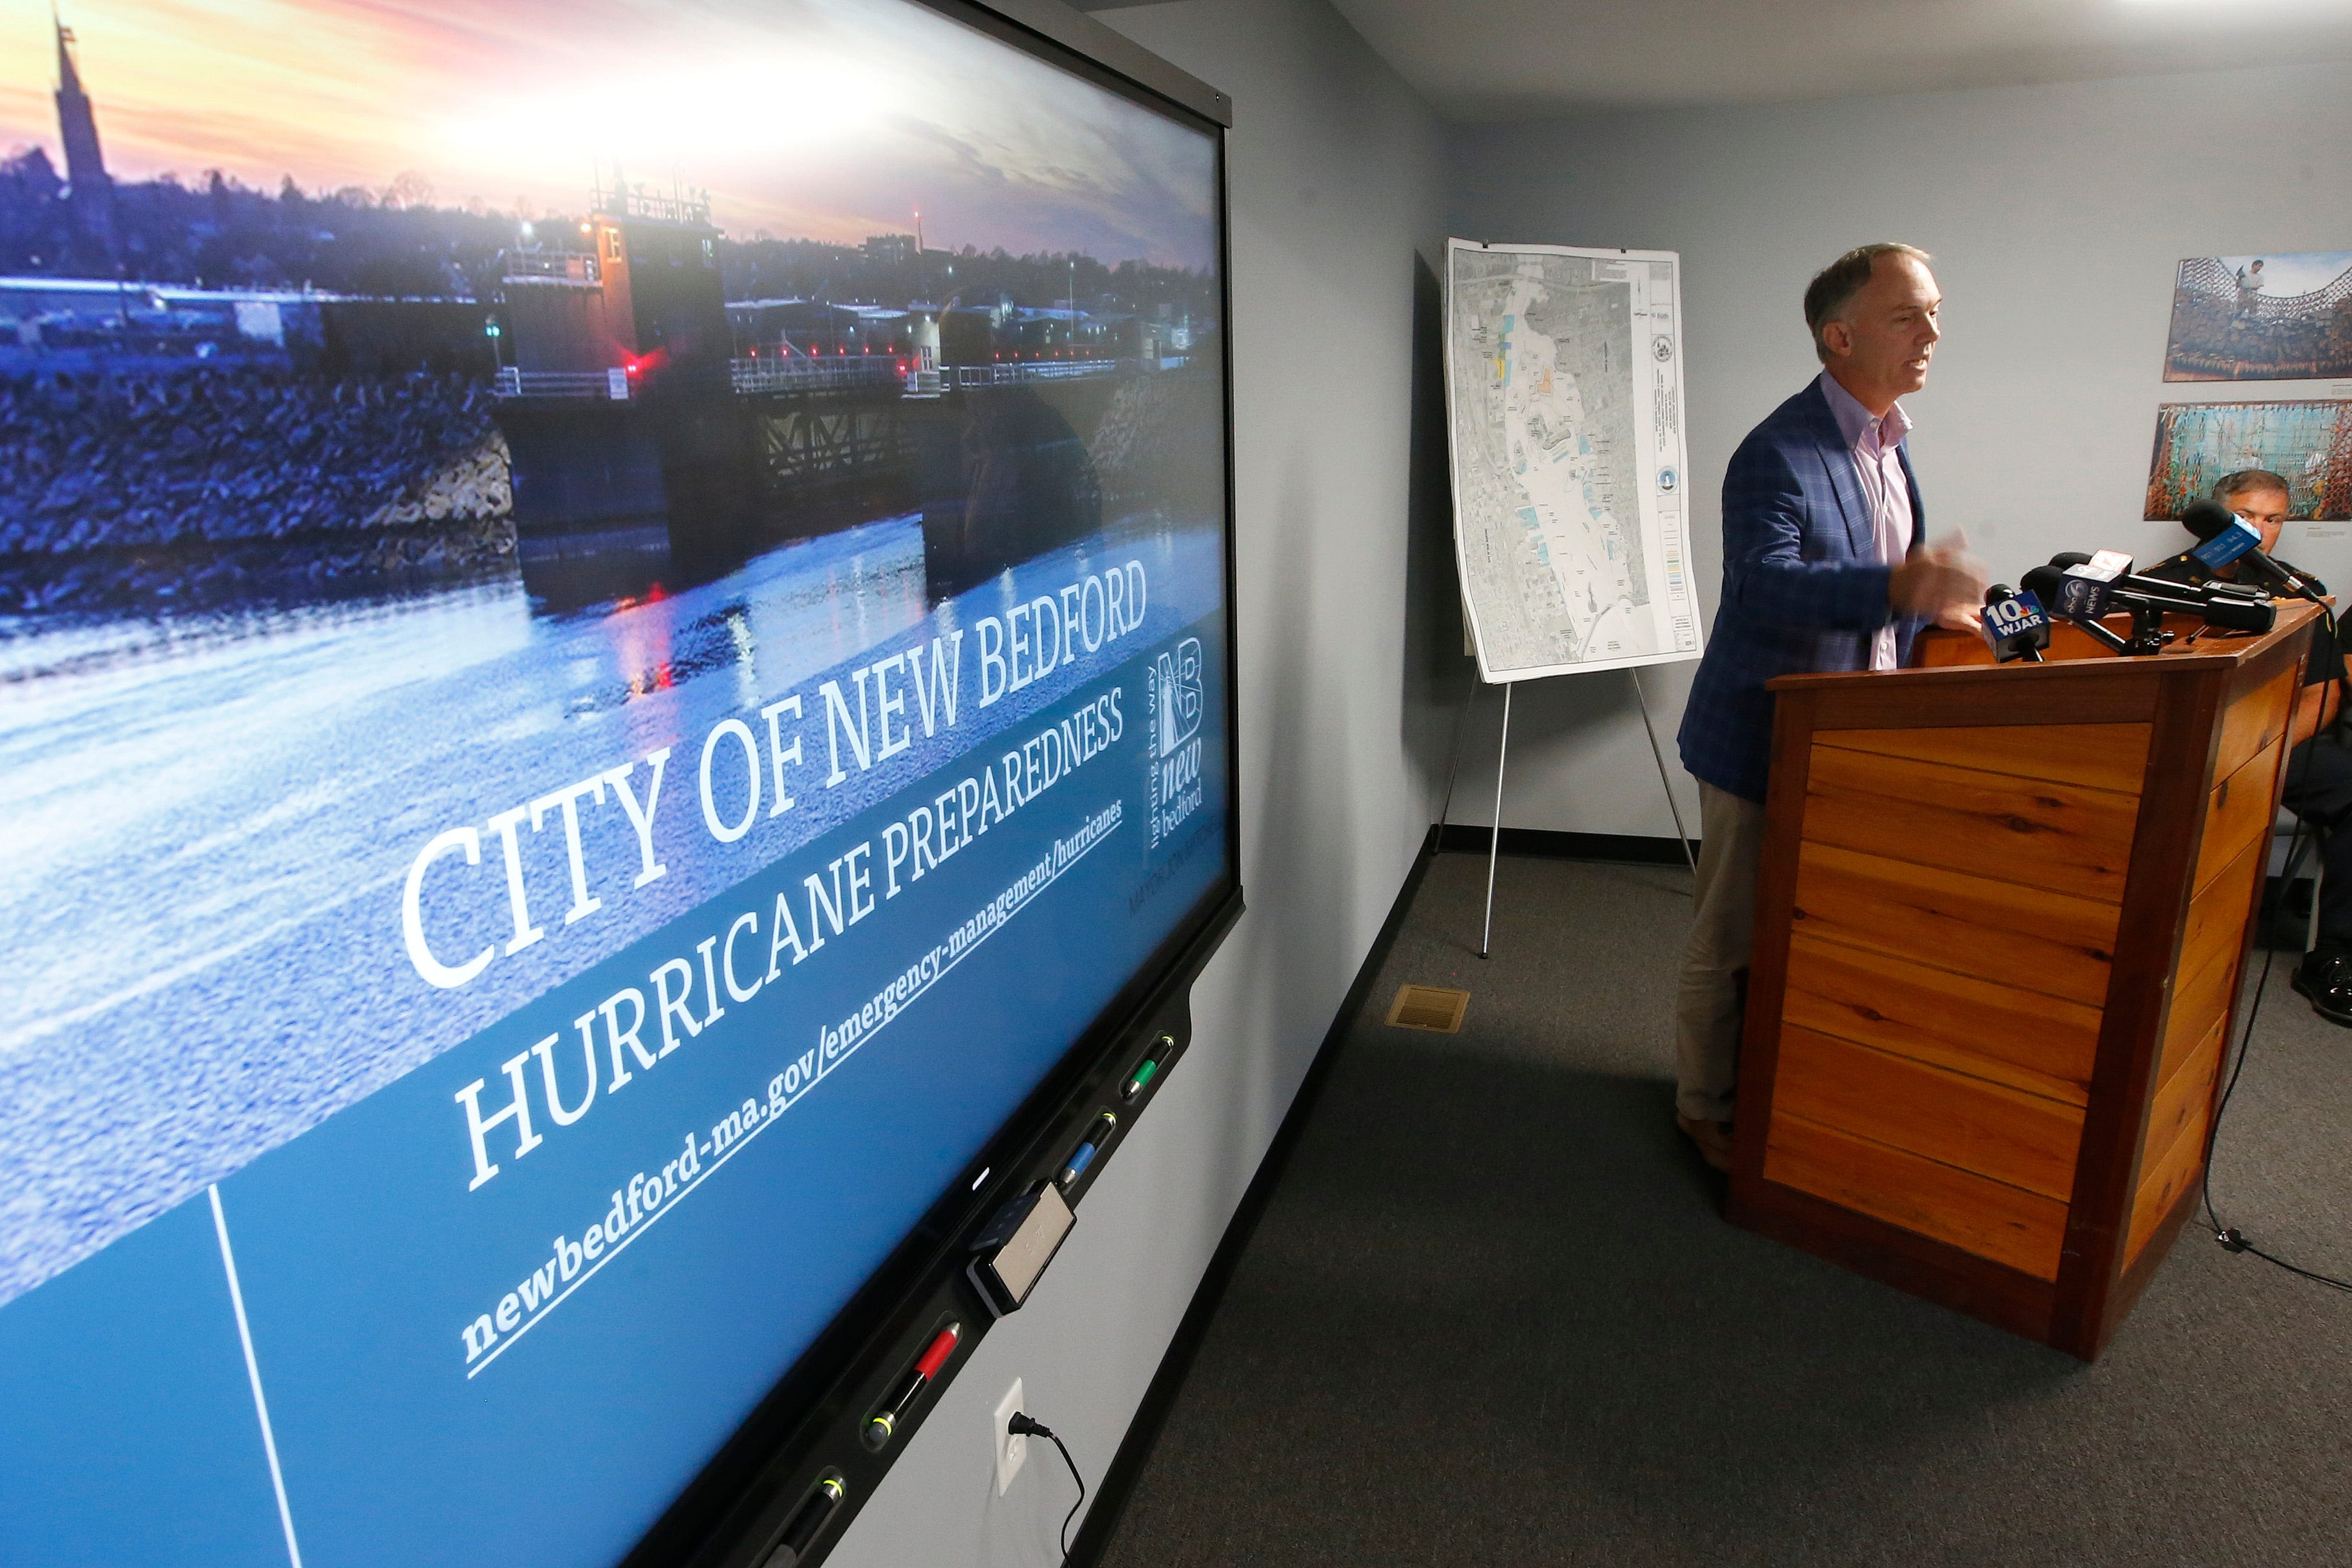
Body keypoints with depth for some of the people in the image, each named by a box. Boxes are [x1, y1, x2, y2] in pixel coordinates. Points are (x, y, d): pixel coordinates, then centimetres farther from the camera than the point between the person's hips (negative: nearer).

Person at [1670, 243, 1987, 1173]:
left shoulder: (1890, 440, 9)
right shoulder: (1778, 455, -20)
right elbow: (1768, 582, -36)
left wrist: (1934, 605, 6)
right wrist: (1899, 588, -49)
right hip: (1765, 740, -9)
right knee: (1730, 939, 6)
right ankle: (1702, 1106, 24)